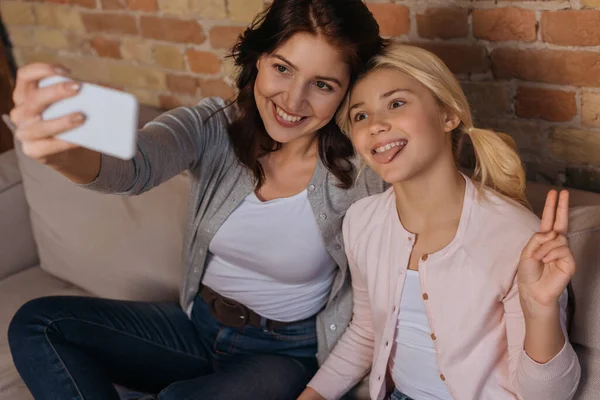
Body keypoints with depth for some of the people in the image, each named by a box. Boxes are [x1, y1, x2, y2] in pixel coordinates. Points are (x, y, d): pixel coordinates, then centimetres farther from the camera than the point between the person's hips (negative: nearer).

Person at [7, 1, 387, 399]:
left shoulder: (357, 169, -19)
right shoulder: (214, 126, -14)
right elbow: (133, 167, -33)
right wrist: (62, 151, -54)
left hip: (285, 353, -3)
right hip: (198, 325, 4)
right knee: (38, 324, -6)